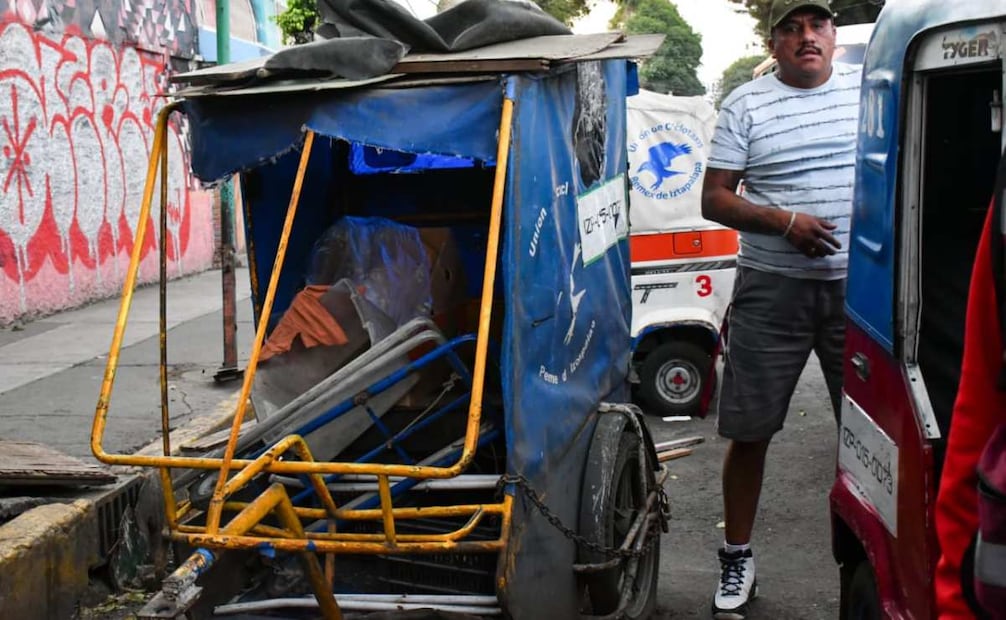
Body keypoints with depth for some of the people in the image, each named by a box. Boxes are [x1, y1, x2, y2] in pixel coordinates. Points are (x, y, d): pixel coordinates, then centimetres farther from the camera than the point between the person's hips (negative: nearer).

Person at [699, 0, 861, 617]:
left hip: (859, 286, 2)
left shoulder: (869, 90, 8)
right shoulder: (747, 104, 2)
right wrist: (786, 223, -16)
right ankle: (738, 560, 18)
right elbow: (715, 199, -1)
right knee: (750, 430, 3)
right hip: (772, 288, -1)